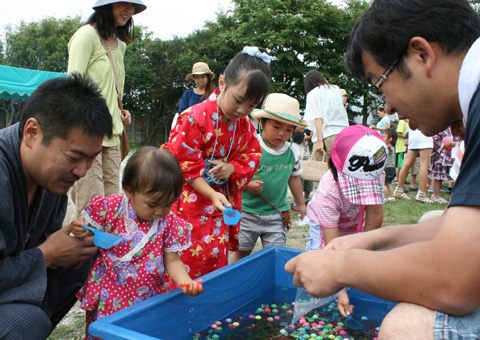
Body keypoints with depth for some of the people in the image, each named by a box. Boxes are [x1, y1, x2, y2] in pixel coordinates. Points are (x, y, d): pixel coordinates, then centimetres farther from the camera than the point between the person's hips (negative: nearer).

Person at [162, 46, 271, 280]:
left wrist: (232, 168, -14)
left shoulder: (245, 125, 0)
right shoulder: (195, 118, -19)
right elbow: (184, 165, -16)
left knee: (217, 257, 10)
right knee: (189, 258, -3)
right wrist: (211, 195, -24)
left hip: (222, 199, 6)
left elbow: (252, 155, 8)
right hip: (191, 198, -5)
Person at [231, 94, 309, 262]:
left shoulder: (291, 152, 2)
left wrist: (301, 204, 23)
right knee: (242, 253, 13)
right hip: (247, 212, -3)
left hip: (277, 214, 3)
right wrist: (247, 185, -27)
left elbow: (294, 177, 16)